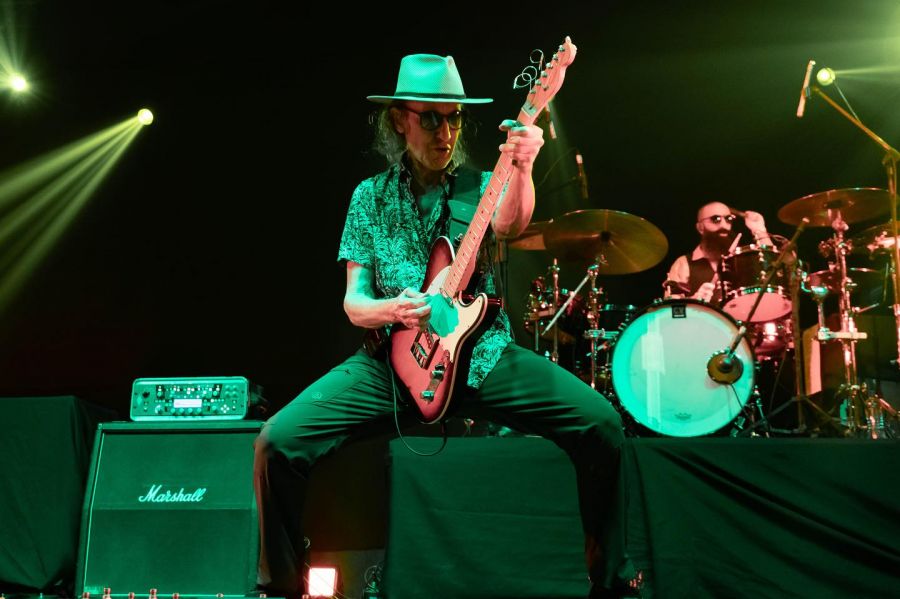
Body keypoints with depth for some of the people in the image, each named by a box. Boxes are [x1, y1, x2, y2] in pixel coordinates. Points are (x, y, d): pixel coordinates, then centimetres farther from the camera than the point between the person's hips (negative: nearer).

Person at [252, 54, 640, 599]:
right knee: (280, 440, -19)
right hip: (394, 358, 1)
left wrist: (521, 170, -39)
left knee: (601, 423, -19)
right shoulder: (370, 196, 9)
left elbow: (509, 222, -18)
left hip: (482, 353, 0)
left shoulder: (480, 186, 7)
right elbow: (354, 301, 5)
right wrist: (391, 310, -17)